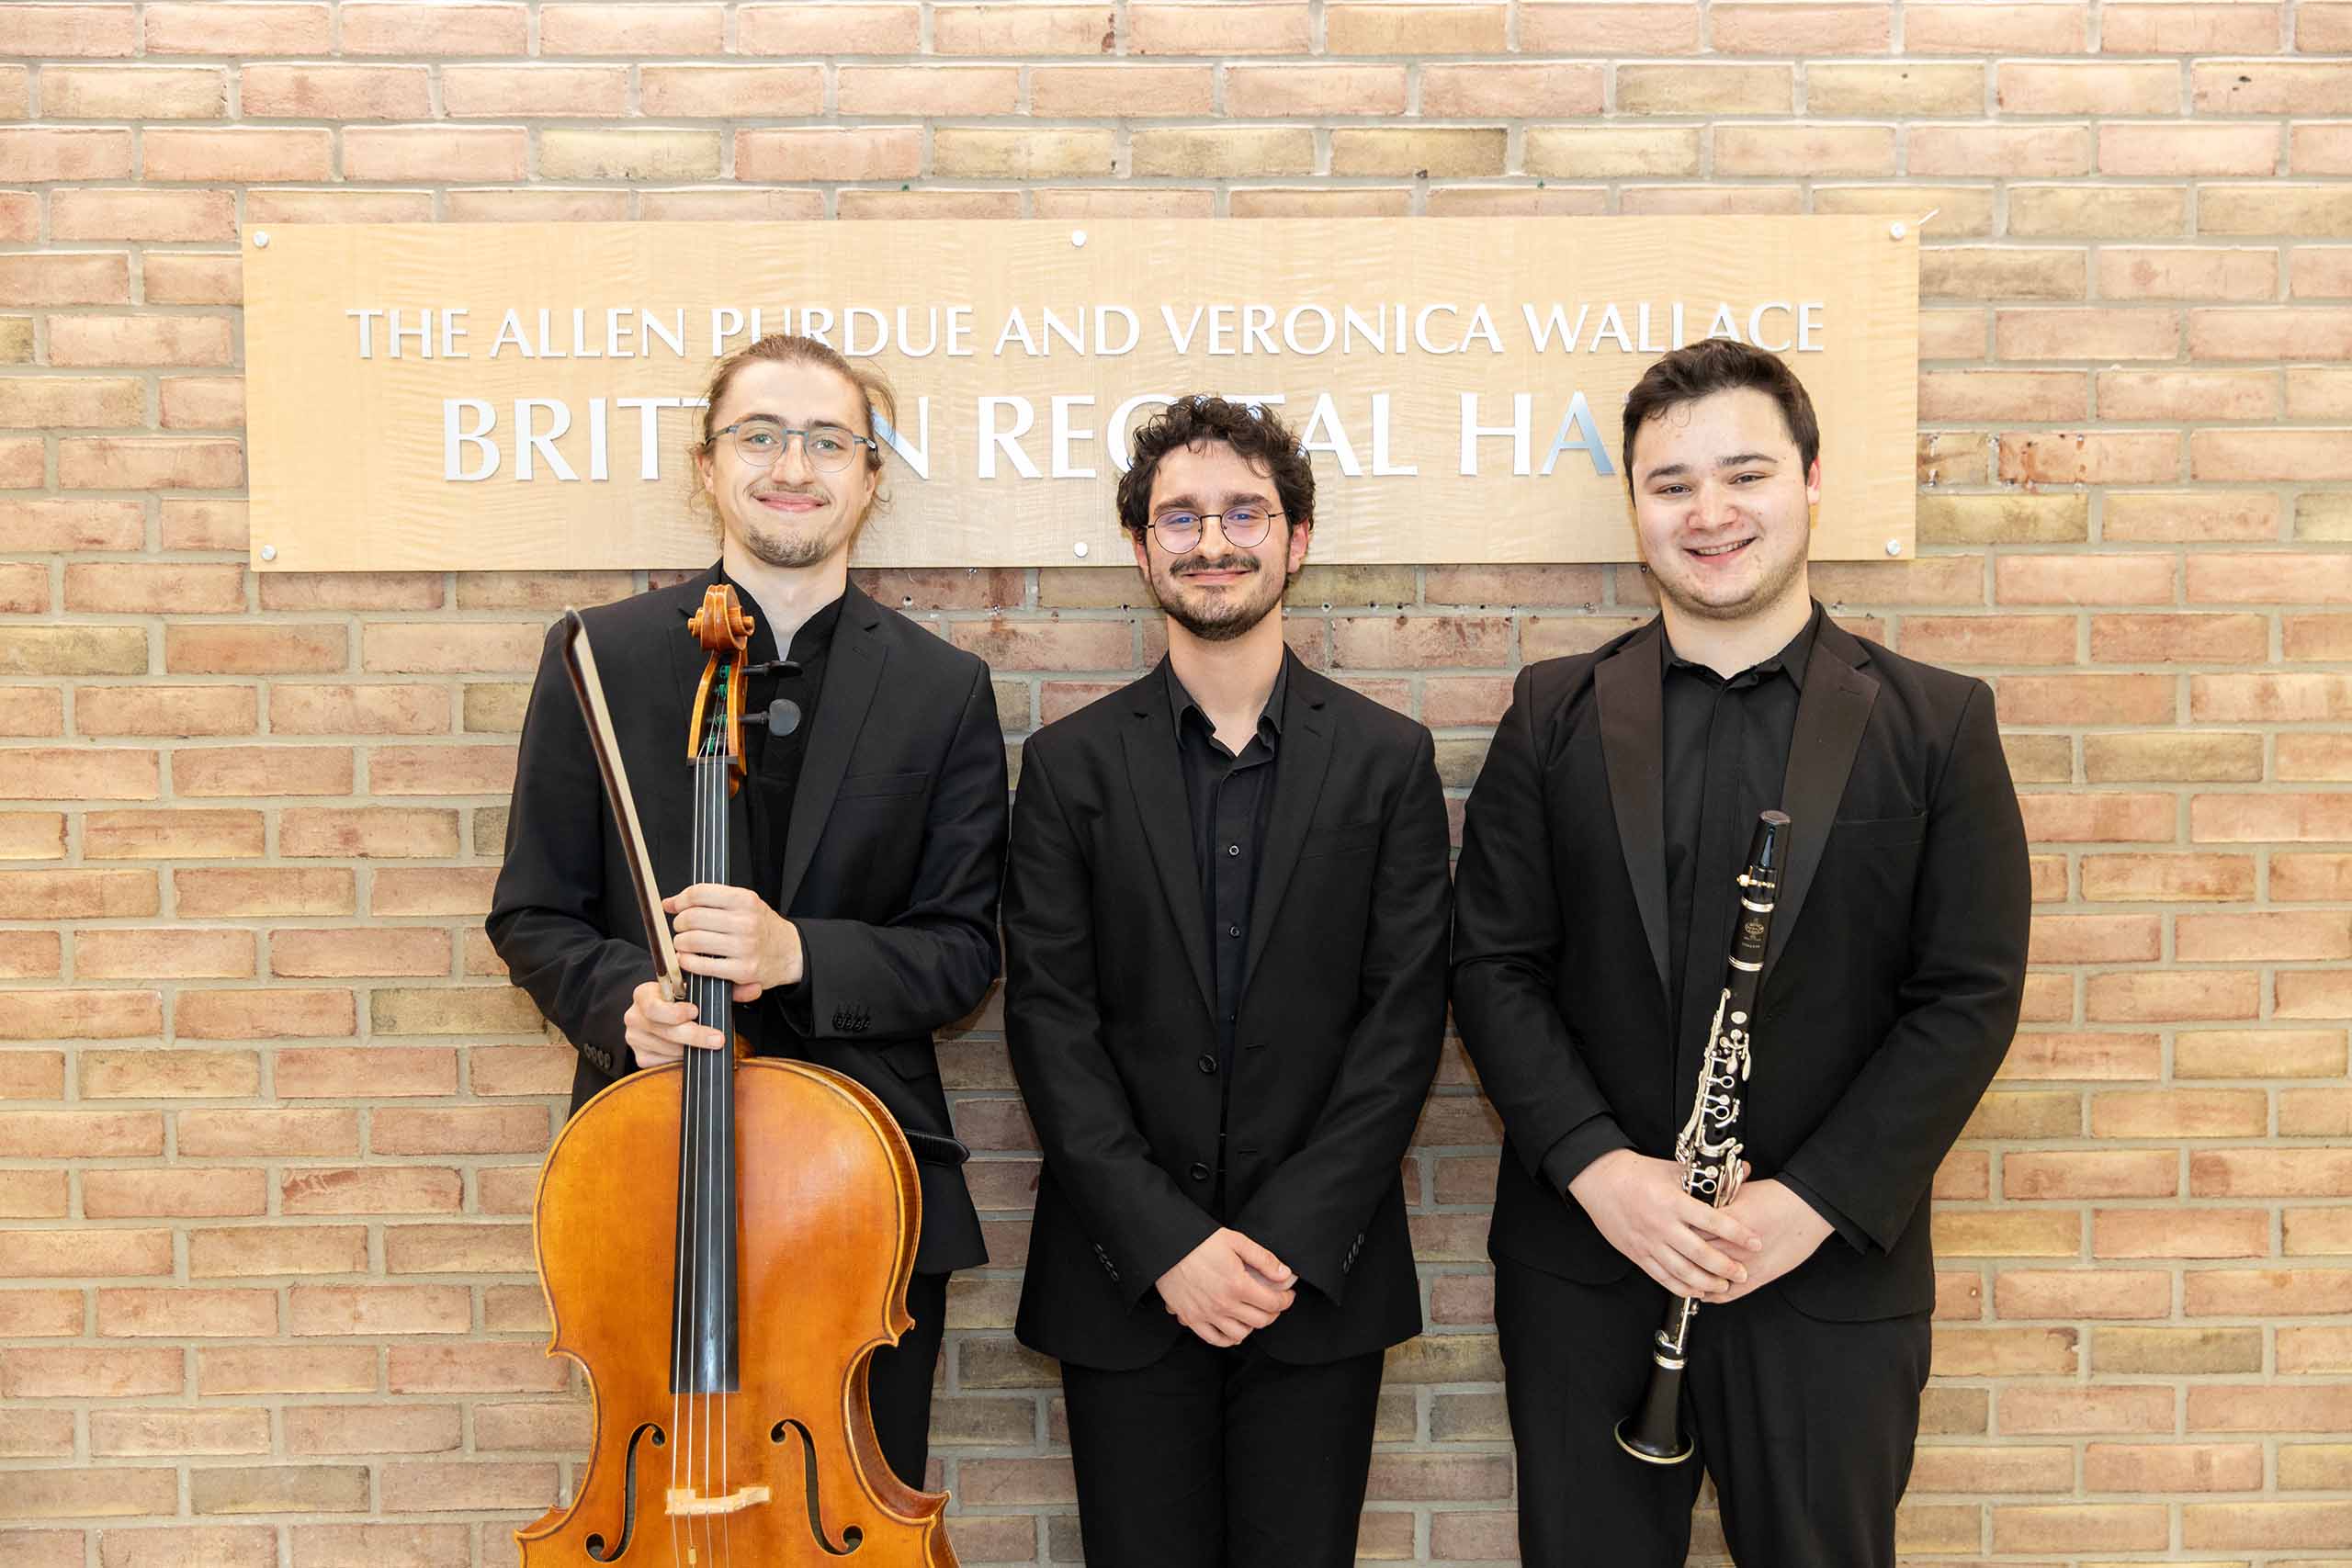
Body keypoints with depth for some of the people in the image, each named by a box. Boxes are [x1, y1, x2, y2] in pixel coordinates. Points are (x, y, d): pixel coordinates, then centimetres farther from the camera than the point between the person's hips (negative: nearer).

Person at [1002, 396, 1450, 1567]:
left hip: (1319, 1276, 0)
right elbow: (1051, 1021, -4)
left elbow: (1403, 1019, -3)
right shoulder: (1069, 764, 2)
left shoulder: (1386, 760, 2)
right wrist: (1166, 1241, -12)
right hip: (1123, 1283, 0)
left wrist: (1290, 1238, -11)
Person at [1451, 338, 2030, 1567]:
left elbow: (1971, 994, -4)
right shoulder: (1554, 713, 2)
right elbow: (1491, 962, -1)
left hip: (1831, 1274, 0)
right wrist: (1597, 1165, -13)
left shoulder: (1935, 724, -1)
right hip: (1583, 1258, 1)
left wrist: (1813, 1200, -13)